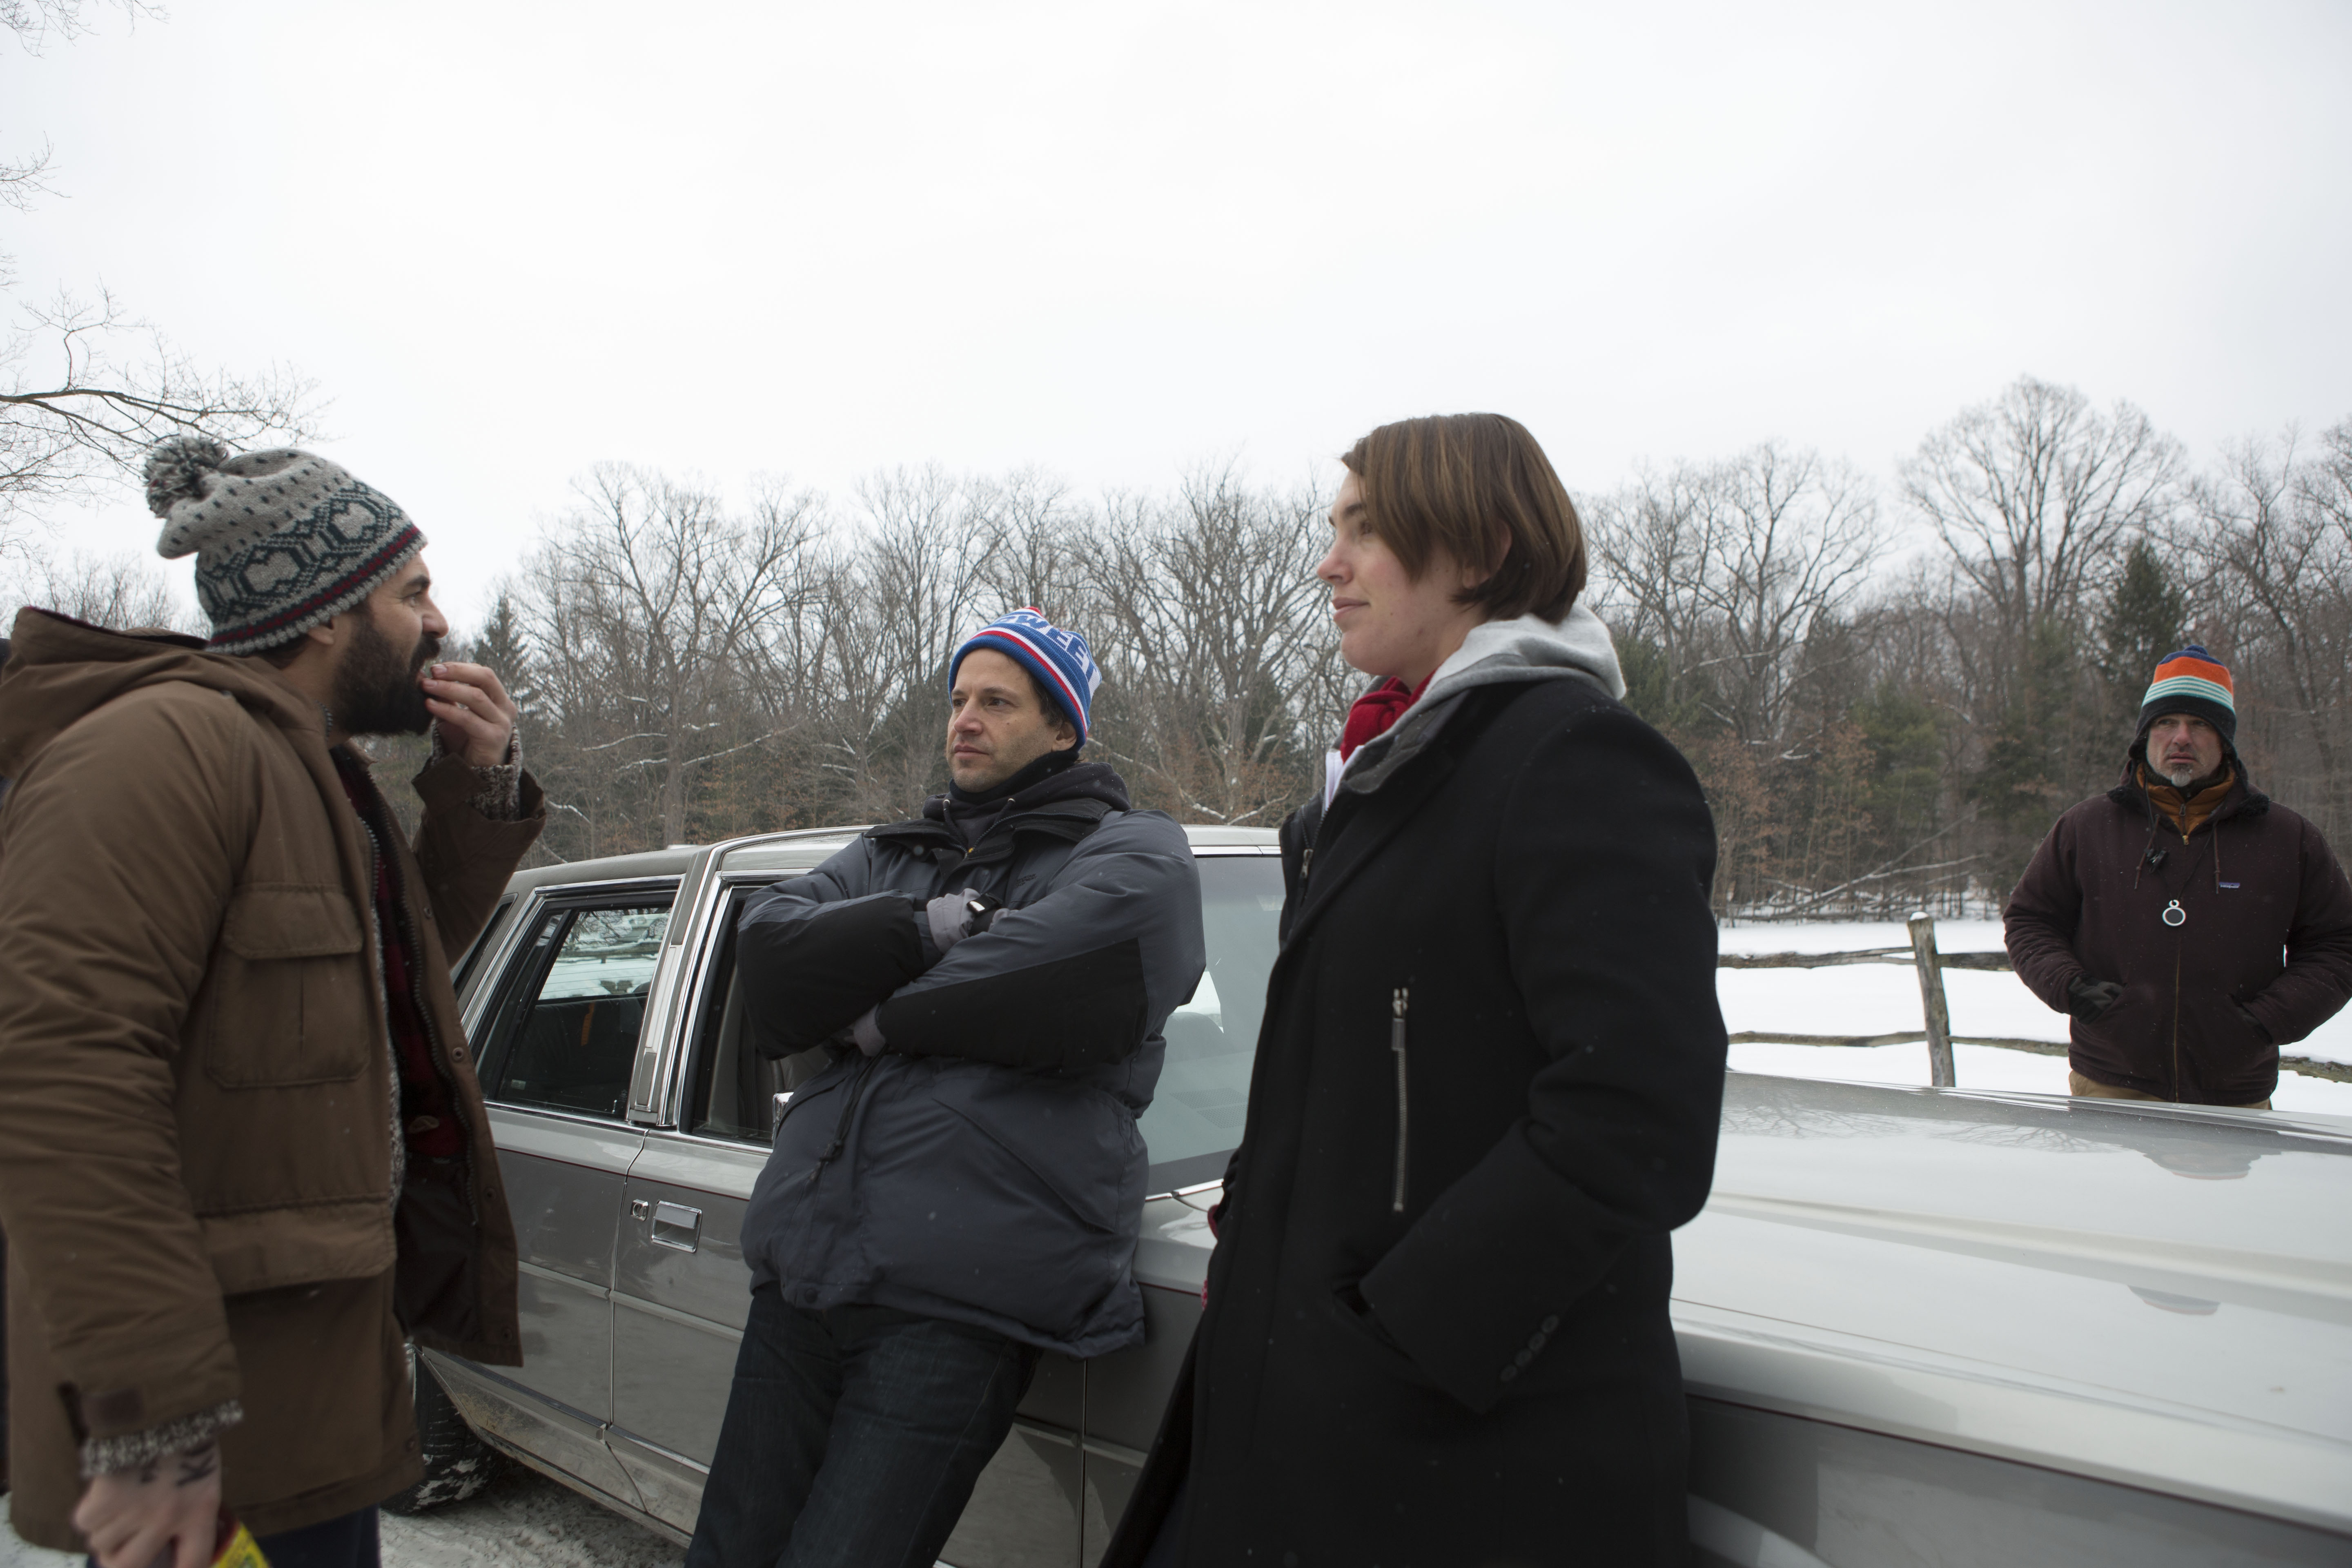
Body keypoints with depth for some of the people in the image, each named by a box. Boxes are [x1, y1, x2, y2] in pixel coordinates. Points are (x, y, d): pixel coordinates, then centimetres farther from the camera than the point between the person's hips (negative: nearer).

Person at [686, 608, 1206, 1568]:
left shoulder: (1133, 852, 4)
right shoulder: (888, 857, 23)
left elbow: (1077, 970, -18)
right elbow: (768, 951, 7)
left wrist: (879, 1014, -4)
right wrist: (933, 928, -9)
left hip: (957, 1293, -6)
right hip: (804, 1263, 6)